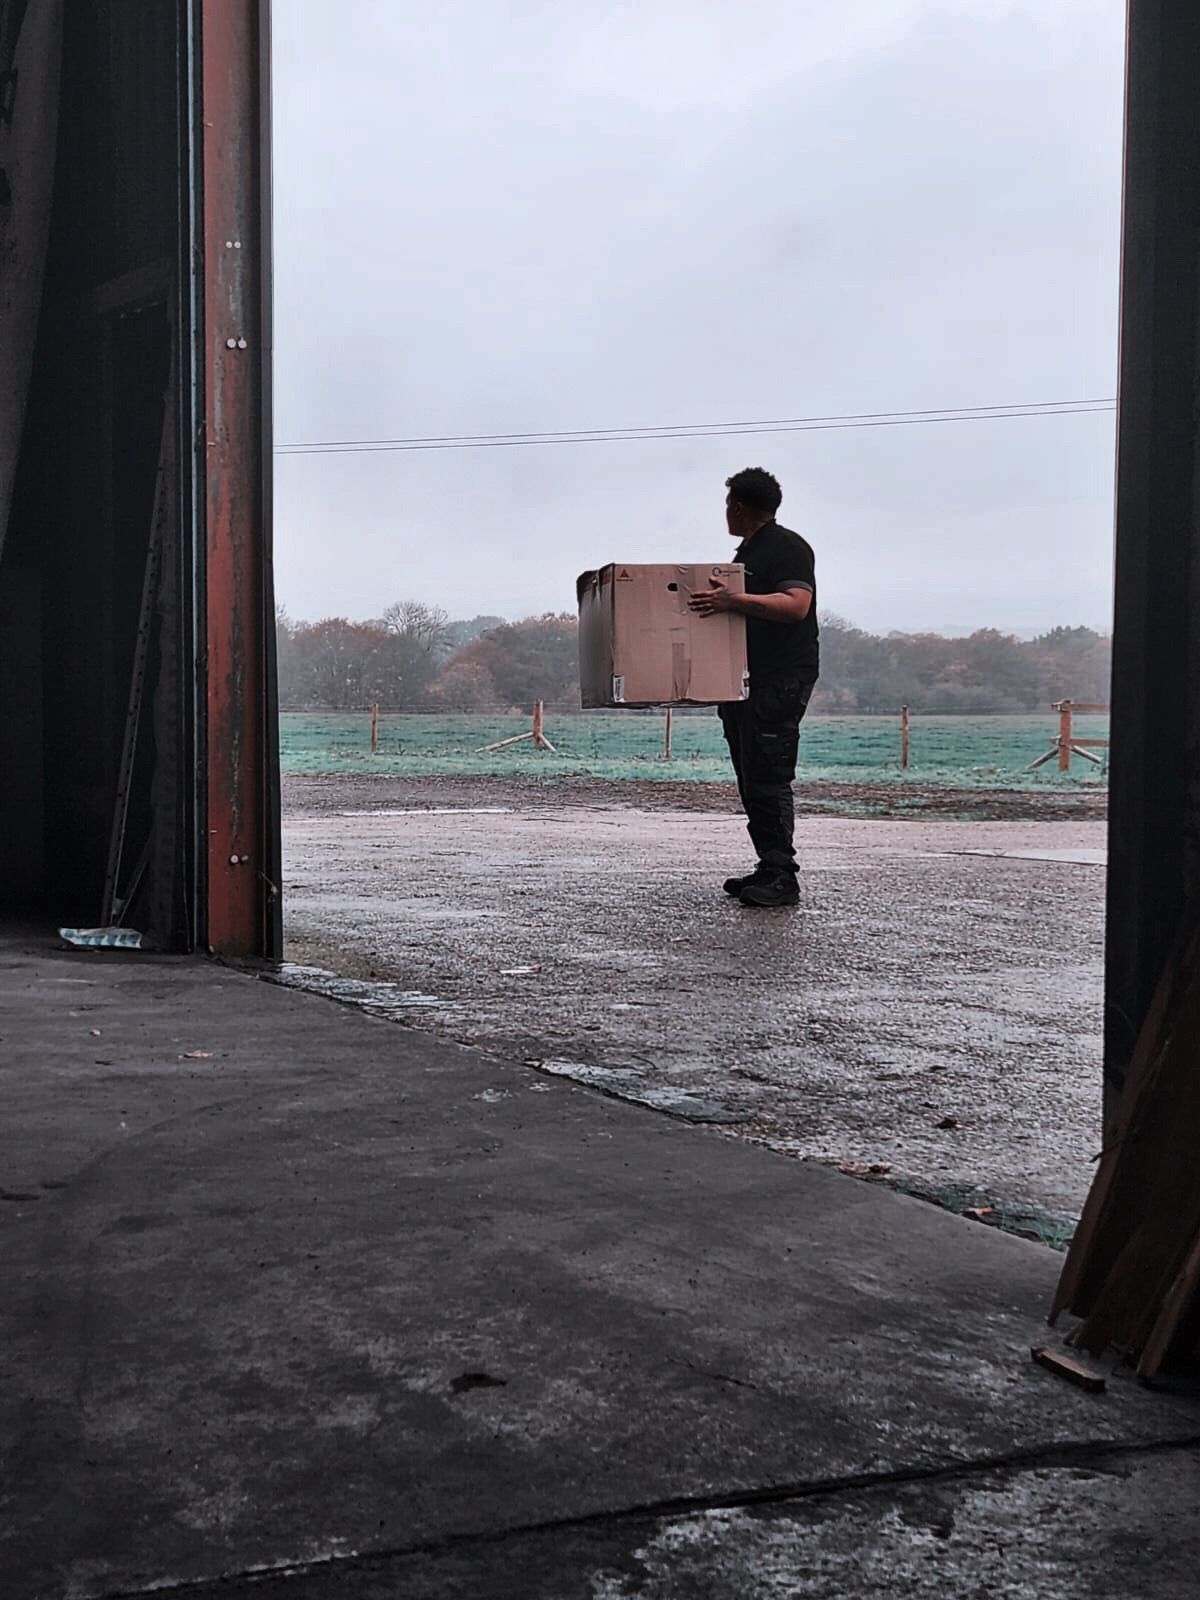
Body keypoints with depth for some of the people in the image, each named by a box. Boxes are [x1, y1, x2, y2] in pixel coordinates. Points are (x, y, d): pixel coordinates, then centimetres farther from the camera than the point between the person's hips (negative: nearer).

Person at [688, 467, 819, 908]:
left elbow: (795, 604, -23)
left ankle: (781, 879, -11)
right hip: (745, 680, 10)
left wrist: (734, 600, -31)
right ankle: (769, 870, 15)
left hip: (781, 681, -10)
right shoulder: (747, 552, 23)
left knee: (768, 779, -13)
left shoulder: (788, 547, -8)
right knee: (751, 780, 9)